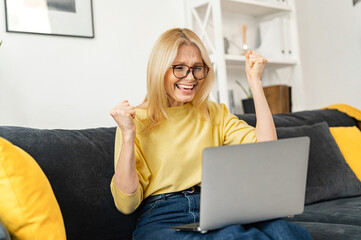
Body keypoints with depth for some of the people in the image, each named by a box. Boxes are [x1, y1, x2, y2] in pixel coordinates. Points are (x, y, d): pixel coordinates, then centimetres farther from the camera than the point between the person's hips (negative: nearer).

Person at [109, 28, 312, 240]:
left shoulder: (215, 114, 16)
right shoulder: (136, 121, 4)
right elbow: (126, 204, -3)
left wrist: (255, 81, 2)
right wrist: (128, 135, -13)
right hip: (162, 220, -3)